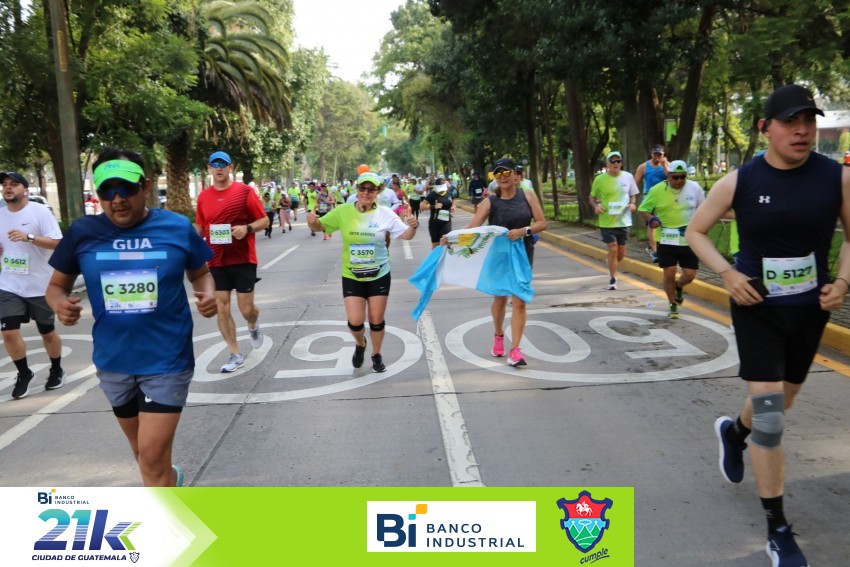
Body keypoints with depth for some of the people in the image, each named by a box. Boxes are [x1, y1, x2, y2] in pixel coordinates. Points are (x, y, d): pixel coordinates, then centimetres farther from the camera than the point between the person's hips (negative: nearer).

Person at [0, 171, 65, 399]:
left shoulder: (40, 211, -10)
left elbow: (57, 242, -16)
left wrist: (29, 237, -29)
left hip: (40, 286, -4)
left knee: (47, 332, 10)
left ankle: (56, 370, 32)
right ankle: (24, 373, 17)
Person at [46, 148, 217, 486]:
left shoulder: (177, 228, -9)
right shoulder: (82, 232, -5)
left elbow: (200, 273, 7)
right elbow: (57, 285, 7)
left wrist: (208, 293, -15)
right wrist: (59, 303, -17)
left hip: (167, 359, -4)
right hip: (114, 361, 4)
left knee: (153, 456, -5)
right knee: (142, 449, 24)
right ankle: (169, 479, 55)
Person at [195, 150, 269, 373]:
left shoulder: (244, 191, -6)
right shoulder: (203, 197, 4)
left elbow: (264, 220, -4)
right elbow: (199, 229, 14)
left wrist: (247, 228, -21)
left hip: (243, 260, -3)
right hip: (216, 262, 3)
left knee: (246, 308, 1)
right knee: (221, 308, 2)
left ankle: (253, 326, 39)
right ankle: (236, 355, 14)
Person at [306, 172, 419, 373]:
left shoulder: (385, 214, -8)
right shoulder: (343, 211, -8)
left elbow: (406, 235, -6)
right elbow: (319, 226, 1)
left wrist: (413, 226, -28)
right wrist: (312, 221, -22)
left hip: (379, 275, 0)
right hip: (351, 277, 0)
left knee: (376, 320, 8)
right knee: (355, 321, -4)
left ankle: (376, 354, 32)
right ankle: (360, 344, 31)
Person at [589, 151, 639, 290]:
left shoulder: (628, 177, -1)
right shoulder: (600, 179, -7)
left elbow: (632, 195, 12)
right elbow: (592, 197, 5)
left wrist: (632, 203, -9)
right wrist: (596, 206, -15)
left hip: (623, 220, 3)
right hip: (607, 221, -3)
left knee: (621, 252, 11)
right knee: (613, 249, -7)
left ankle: (611, 265, 43)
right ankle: (613, 279, 7)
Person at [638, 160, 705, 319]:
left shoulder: (695, 188, -3)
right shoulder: (657, 190, -9)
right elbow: (643, 209, -1)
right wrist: (651, 219, -21)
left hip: (689, 240, 2)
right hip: (666, 240, -2)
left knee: (690, 274, 2)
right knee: (669, 273, -2)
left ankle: (678, 287, 39)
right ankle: (673, 306, 19)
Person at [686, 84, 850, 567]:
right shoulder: (739, 181, -10)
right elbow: (695, 231, 0)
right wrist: (727, 273, -14)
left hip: (810, 308, 3)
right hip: (757, 307, -3)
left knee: (781, 402, 20)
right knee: (768, 410, -8)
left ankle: (733, 431, 56)